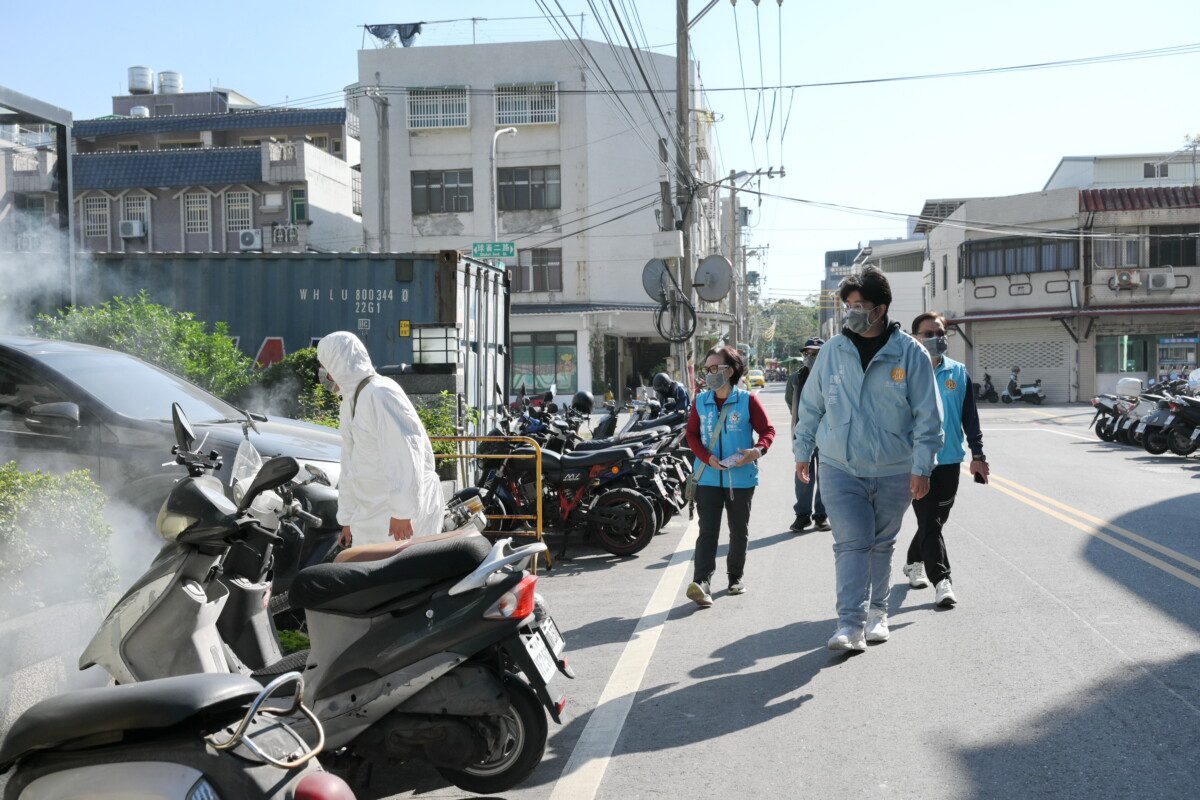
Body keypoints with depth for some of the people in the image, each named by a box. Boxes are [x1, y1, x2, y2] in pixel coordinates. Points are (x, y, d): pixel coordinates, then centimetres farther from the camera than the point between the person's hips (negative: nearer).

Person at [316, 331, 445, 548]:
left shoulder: (380, 394, -17)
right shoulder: (349, 402, 16)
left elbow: (404, 456, -25)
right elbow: (349, 463, 22)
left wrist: (402, 511, -25)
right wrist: (347, 519, 23)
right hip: (372, 511, 10)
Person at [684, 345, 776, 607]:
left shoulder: (748, 400, -3)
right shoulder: (701, 401, 6)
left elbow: (767, 430, 0)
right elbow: (692, 434, 8)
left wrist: (758, 449, -20)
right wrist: (706, 457, -10)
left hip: (741, 477, -1)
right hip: (708, 477, 1)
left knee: (739, 530, 12)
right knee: (707, 531, -7)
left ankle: (736, 576, 29)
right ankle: (702, 582, -15)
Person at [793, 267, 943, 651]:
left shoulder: (910, 353, -6)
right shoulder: (833, 350, 0)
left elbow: (928, 415, -5)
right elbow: (811, 405, 10)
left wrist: (922, 466, -9)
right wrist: (803, 451, 12)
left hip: (893, 472, 0)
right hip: (839, 468, 0)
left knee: (882, 544, 15)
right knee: (851, 543, -8)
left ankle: (877, 613, 32)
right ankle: (851, 624, -9)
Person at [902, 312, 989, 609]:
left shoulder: (958, 372, 6)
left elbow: (970, 416, 10)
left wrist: (977, 454, 7)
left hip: (950, 459, 5)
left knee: (937, 519, 15)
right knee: (930, 522, -7)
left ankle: (914, 564, 35)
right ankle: (941, 580, -7)